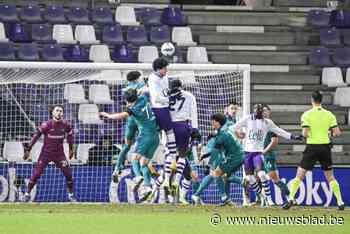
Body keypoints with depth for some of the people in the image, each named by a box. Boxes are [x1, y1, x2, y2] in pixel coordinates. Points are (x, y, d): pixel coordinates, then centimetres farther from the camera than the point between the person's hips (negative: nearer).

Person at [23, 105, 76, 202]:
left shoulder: (65, 125, -6)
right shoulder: (47, 125, -16)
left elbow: (70, 135, 13)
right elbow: (36, 136, -13)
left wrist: (71, 149, 18)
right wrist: (28, 149, -15)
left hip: (59, 153, 3)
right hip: (46, 152, -3)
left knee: (68, 172, -5)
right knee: (37, 173, -6)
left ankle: (70, 195, 12)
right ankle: (27, 193, 8)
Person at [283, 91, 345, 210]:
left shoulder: (307, 115, -6)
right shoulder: (329, 114, 2)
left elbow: (305, 133, -13)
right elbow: (337, 133, -1)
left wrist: (304, 135, 9)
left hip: (312, 147, -2)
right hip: (325, 147, 3)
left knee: (299, 176, 3)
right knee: (330, 177, 12)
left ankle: (290, 199, -7)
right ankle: (340, 202, 8)